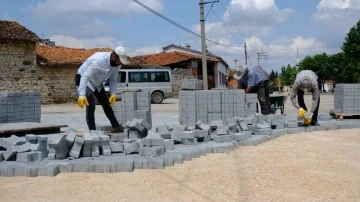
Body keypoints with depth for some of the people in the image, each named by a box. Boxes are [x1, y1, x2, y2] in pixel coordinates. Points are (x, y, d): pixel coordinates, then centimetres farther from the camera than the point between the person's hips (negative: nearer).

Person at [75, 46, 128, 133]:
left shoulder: (116, 64, -14)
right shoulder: (99, 60, -37)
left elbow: (113, 79, -2)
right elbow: (85, 76, -40)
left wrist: (113, 93, -17)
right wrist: (82, 95, -48)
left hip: (97, 83, 8)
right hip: (84, 80, -7)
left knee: (107, 104, 9)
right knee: (91, 105, -20)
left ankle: (116, 126, 20)